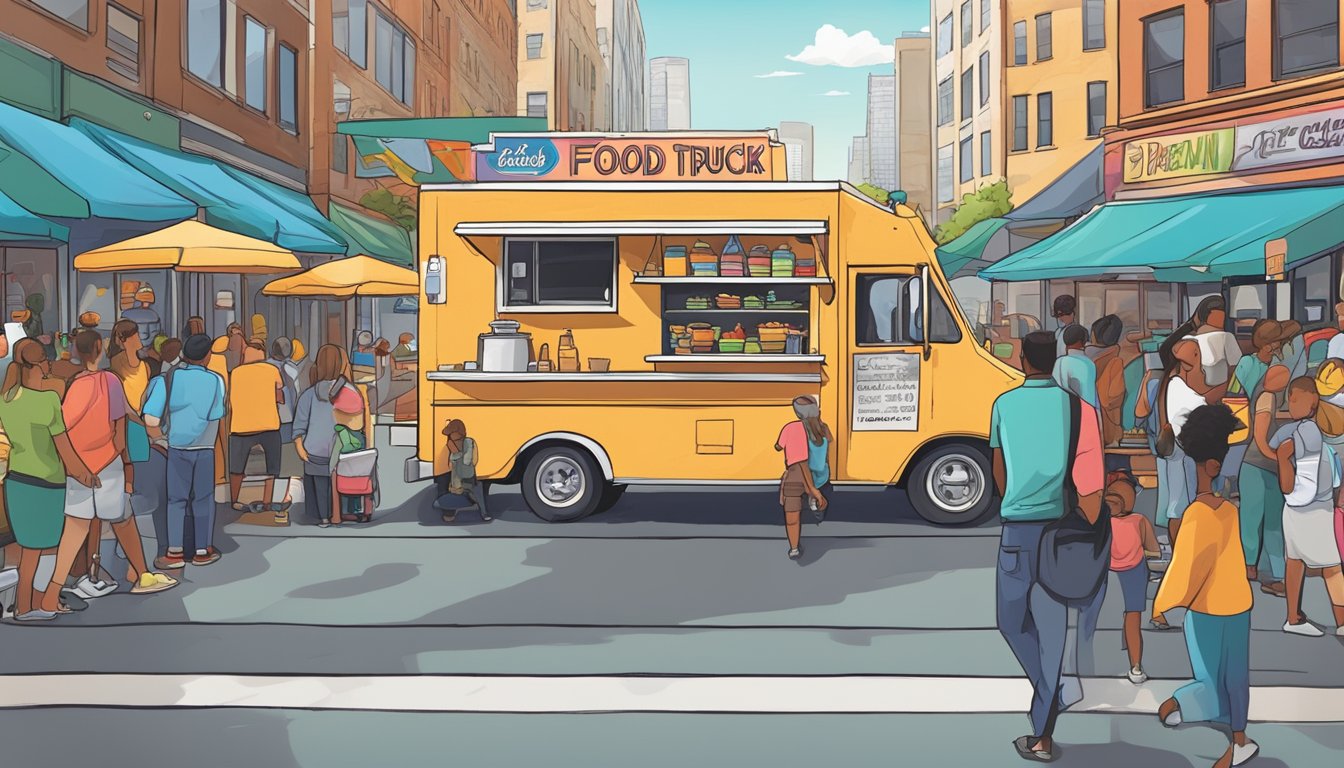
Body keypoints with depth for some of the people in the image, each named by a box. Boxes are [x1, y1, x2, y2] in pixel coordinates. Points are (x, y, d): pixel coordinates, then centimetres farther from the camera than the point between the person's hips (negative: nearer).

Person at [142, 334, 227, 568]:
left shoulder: (167, 379, -7)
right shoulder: (215, 381, -9)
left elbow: (151, 420, -14)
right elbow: (216, 417, -5)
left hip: (176, 447, 1)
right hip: (204, 448, -1)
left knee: (176, 499, 11)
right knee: (203, 499, 10)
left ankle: (175, 551, 10)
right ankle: (202, 550, 14)